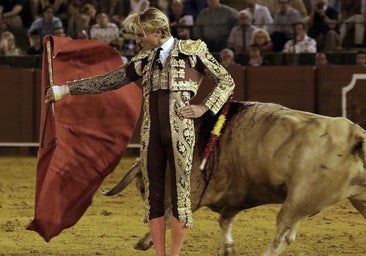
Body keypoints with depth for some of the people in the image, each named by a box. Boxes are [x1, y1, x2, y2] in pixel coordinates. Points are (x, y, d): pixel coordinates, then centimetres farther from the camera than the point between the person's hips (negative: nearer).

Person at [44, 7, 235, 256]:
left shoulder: (193, 50, 3)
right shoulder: (145, 59, 14)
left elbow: (227, 81, 6)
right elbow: (109, 81, 18)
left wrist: (204, 108, -4)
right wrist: (65, 89, 17)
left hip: (180, 130, -5)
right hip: (151, 131, 5)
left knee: (180, 191, -3)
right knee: (153, 195, 3)